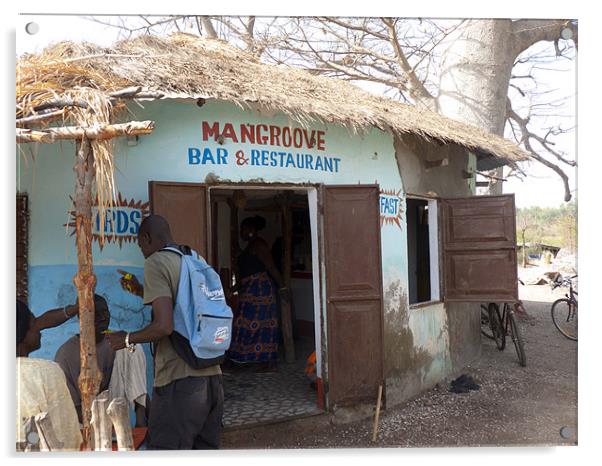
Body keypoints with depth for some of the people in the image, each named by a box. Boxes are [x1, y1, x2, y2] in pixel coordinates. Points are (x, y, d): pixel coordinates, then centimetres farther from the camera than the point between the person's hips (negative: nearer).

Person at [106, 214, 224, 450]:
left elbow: (164, 326, -18)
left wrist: (126, 339, -1)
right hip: (212, 377, 8)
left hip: (179, 380, -8)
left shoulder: (156, 262, -7)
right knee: (205, 449, 16)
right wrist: (140, 291, 31)